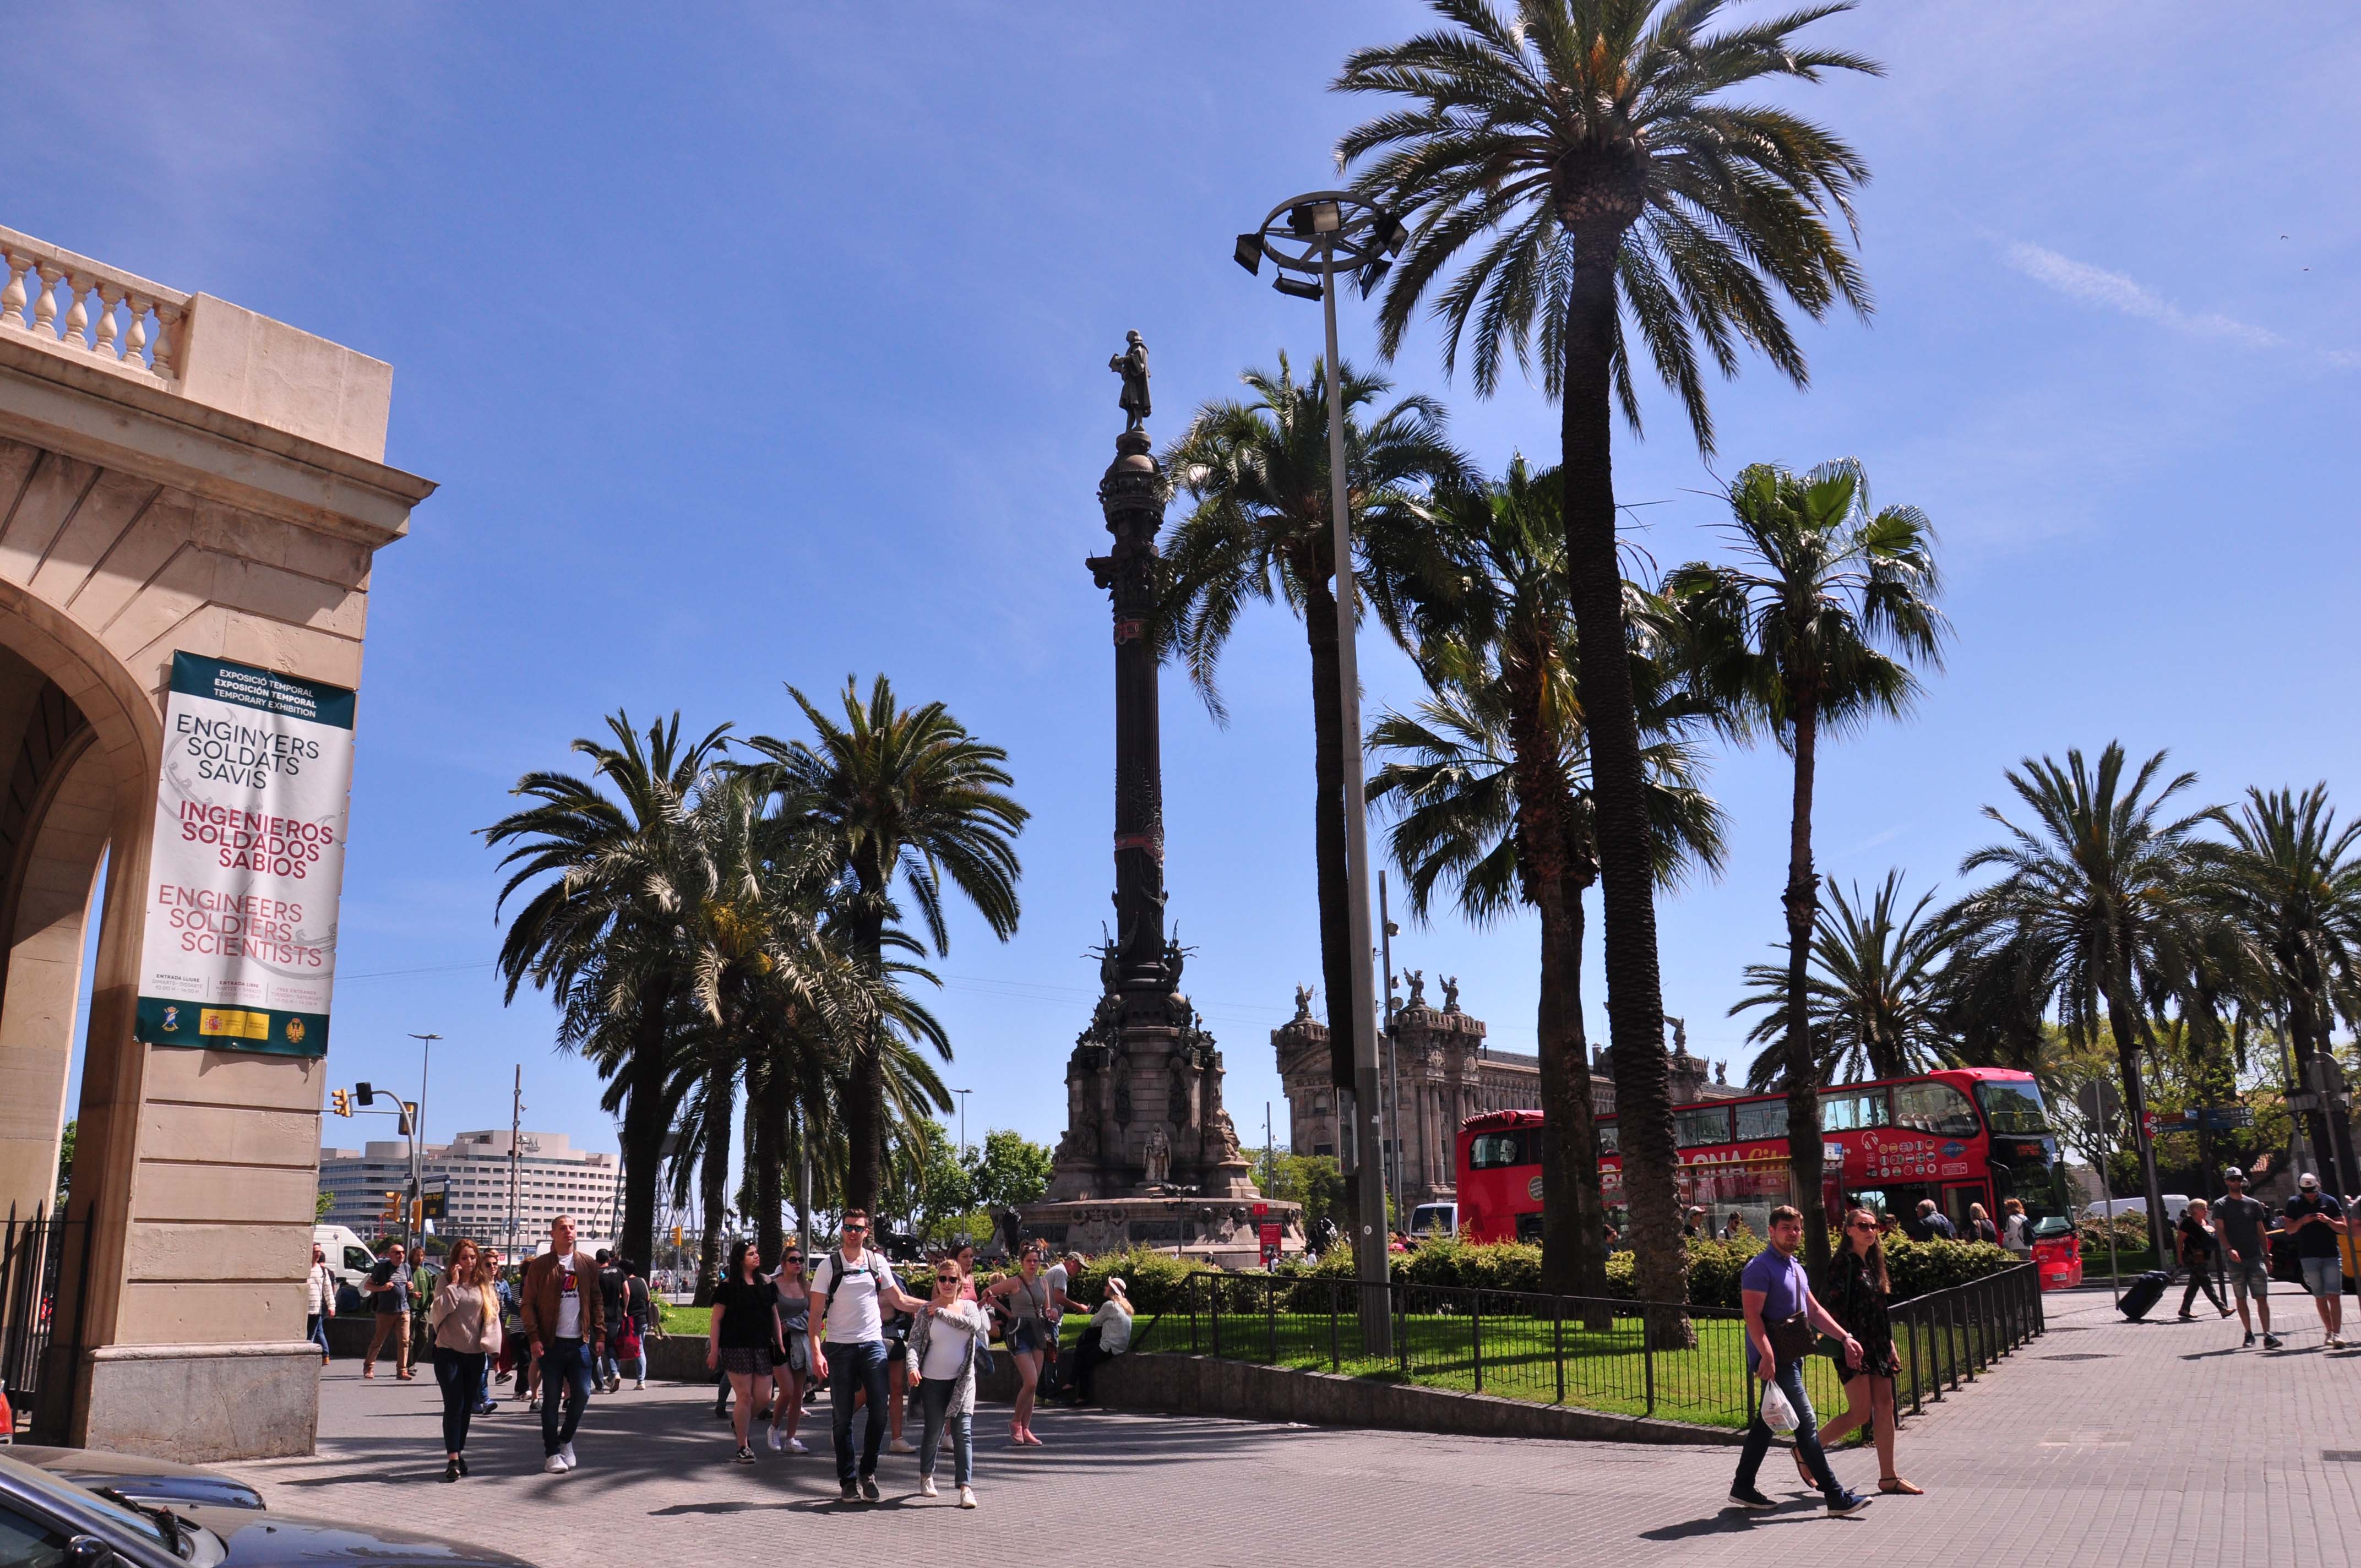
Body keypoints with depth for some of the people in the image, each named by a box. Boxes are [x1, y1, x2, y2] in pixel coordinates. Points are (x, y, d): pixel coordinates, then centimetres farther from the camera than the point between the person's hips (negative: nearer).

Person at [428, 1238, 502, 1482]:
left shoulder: (484, 1284, 7)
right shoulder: (446, 1282, -1)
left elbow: (493, 1314, 8)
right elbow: (438, 1311, -14)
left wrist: (489, 1343, -2)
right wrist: (453, 1285, -17)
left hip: (475, 1353, 3)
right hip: (449, 1352, -3)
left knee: (467, 1407, 10)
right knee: (454, 1406, -9)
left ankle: (459, 1454, 22)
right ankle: (453, 1459, -9)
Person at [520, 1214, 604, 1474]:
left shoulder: (588, 1264, 9)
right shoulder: (540, 1266, 0)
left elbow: (596, 1301, 11)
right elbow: (529, 1304, -2)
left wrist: (600, 1334, 4)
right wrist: (534, 1338, -10)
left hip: (580, 1342, 3)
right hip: (551, 1343, -2)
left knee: (582, 1394, 1)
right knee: (552, 1398, 2)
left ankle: (565, 1439, 25)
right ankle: (552, 1452, 12)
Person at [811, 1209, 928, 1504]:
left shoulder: (878, 1262, 7)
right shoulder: (829, 1265, -1)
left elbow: (899, 1301, 13)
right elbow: (816, 1312, -2)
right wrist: (816, 1352, -12)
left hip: (873, 1345, 2)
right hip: (839, 1347, -2)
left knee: (879, 1412, -4)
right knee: (842, 1418, 3)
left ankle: (867, 1471, 15)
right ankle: (847, 1480, 14)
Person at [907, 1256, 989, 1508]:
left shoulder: (969, 1307, 5)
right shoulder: (927, 1310, 1)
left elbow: (974, 1325, -16)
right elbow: (915, 1341, -6)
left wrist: (942, 1313, -11)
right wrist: (913, 1366, -24)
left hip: (962, 1380, 1)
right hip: (933, 1381, 0)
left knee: (963, 1431, -8)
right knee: (933, 1430, 7)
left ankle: (965, 1486, -9)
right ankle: (926, 1476, 31)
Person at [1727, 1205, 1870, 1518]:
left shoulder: (1796, 1268, 17)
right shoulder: (1761, 1268, -13)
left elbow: (1814, 1310, 23)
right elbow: (1753, 1316, -20)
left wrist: (1845, 1338, 14)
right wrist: (1767, 1355, -28)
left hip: (1791, 1357, 10)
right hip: (1775, 1359, -10)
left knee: (1767, 1422, 14)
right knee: (1805, 1422, -9)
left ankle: (1743, 1487, 21)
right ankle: (1836, 1497, -6)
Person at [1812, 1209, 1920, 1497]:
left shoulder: (1873, 1263, 14)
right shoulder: (1843, 1262, -11)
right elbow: (1833, 1307, -17)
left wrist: (1890, 1346, 16)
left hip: (1877, 1346, 8)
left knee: (1885, 1407, 6)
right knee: (1861, 1411, -9)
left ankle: (1888, 1477, 13)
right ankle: (1806, 1450, 5)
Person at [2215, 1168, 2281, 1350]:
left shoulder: (2254, 1204, 11)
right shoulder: (2222, 1205, 4)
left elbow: (2261, 1231, 15)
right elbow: (2219, 1229, -6)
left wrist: (2267, 1256, 10)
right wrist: (2229, 1249, -22)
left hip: (2255, 1257, 1)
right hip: (2235, 1258, -1)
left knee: (2262, 1297, -7)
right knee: (2241, 1299, 5)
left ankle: (2268, 1335, -10)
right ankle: (2249, 1334, 12)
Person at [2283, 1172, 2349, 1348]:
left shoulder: (2330, 1202, 3)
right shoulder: (2294, 1203, 4)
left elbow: (2343, 1228, 4)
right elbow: (2289, 1230, 5)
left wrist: (2328, 1221, -14)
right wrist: (2302, 1221, -13)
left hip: (2332, 1255, -1)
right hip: (2309, 1257, 1)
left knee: (2334, 1296, -9)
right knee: (2320, 1297, 7)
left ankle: (2337, 1334, -12)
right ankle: (2329, 1331, 17)